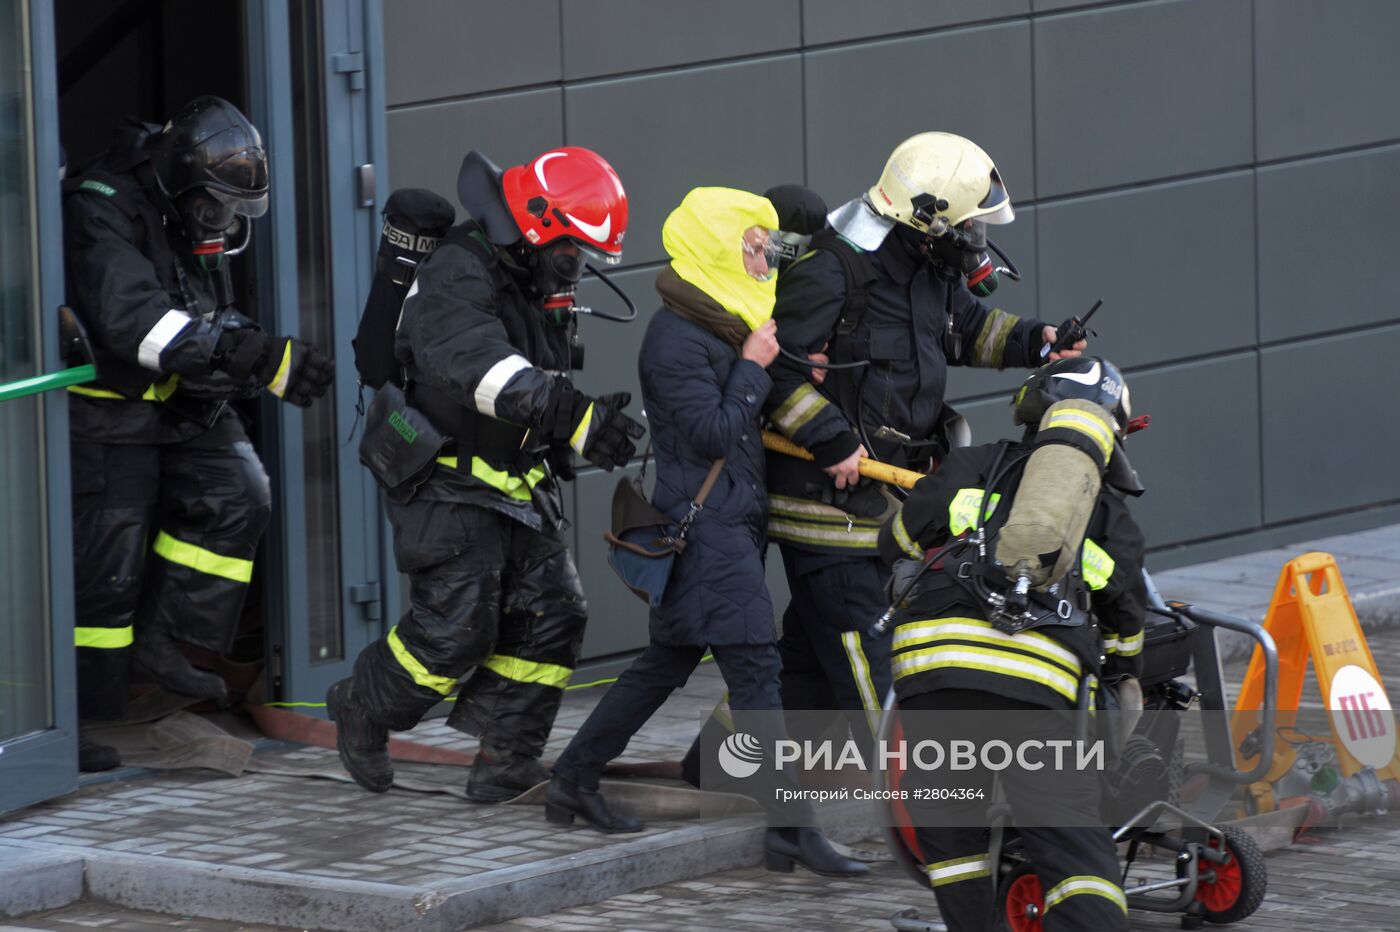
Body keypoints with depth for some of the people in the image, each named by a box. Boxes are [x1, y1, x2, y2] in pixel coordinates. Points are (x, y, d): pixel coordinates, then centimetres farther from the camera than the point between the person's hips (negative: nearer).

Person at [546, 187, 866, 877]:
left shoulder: (721, 328, 15)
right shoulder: (676, 339, -16)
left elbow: (741, 426, 19)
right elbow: (715, 433, -19)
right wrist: (753, 369, -11)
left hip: (732, 522, 10)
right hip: (707, 527, -10)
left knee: (668, 660, 15)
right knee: (755, 670, -11)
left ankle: (573, 780, 23)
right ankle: (791, 827, -12)